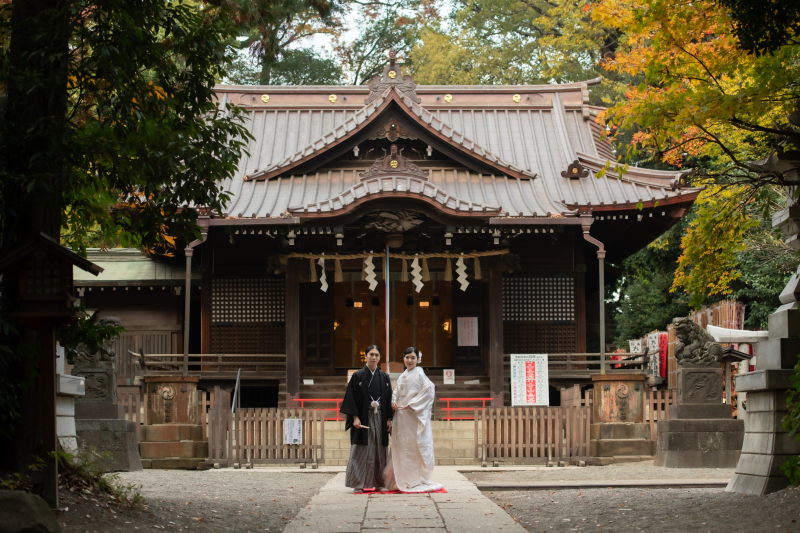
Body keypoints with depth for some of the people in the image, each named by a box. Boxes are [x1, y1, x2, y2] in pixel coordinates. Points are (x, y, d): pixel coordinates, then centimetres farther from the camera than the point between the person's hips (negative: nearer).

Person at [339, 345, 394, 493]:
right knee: (361, 451, -5)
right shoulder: (358, 376, 0)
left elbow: (389, 399, 11)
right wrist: (355, 417, -13)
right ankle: (358, 484, -1)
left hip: (380, 419, 4)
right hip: (363, 418, -4)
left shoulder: (384, 377, 10)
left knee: (380, 451, 4)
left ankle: (378, 483, 10)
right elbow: (351, 397, -3)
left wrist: (389, 419, 3)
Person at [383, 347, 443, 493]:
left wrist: (411, 404, -16)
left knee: (415, 446, -5)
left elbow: (429, 391, -14)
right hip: (401, 416, 7)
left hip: (416, 416, -7)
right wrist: (394, 402, -2)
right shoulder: (402, 377, 17)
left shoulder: (419, 374, -4)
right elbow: (396, 392, 21)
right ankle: (402, 480, 10)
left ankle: (417, 480, 1)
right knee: (401, 447, 6)